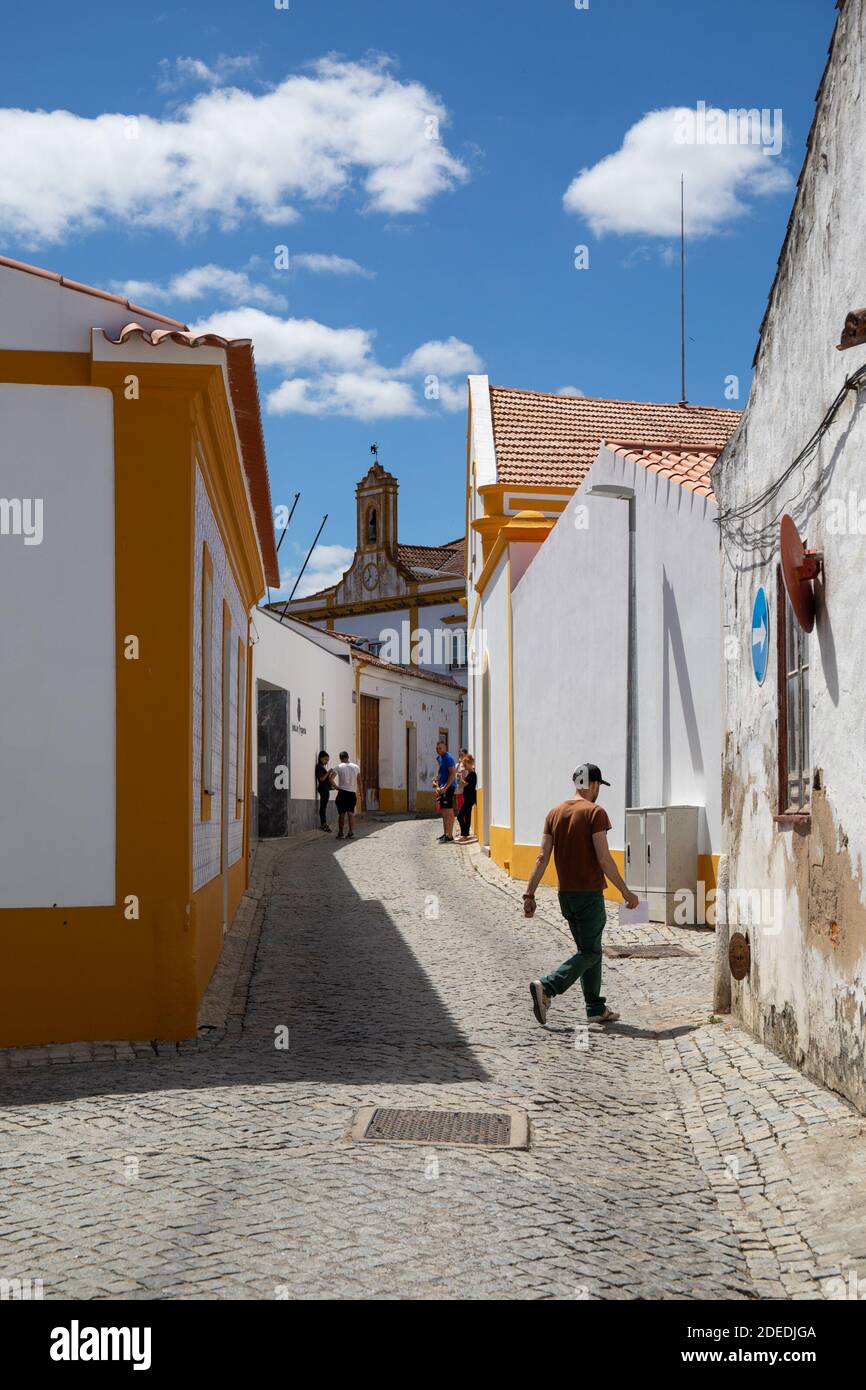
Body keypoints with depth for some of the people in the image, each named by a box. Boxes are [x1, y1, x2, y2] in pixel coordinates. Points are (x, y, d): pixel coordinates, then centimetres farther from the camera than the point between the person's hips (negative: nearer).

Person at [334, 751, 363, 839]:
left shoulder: (339, 767, -1)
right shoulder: (356, 767, 8)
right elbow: (359, 781, 10)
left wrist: (335, 786, 0)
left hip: (342, 792, -2)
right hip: (352, 793, 2)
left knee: (341, 814, 3)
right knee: (351, 813, 4)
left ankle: (340, 833, 5)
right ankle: (351, 833, -3)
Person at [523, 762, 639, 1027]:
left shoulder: (554, 813, 7)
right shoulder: (595, 813, -11)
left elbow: (542, 858, 3)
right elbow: (604, 859, -16)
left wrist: (529, 894, 4)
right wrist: (626, 892, -10)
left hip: (565, 894, 7)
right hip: (590, 894, -7)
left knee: (589, 950, 16)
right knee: (590, 953, -1)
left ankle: (596, 1008, 16)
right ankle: (546, 987, -18)